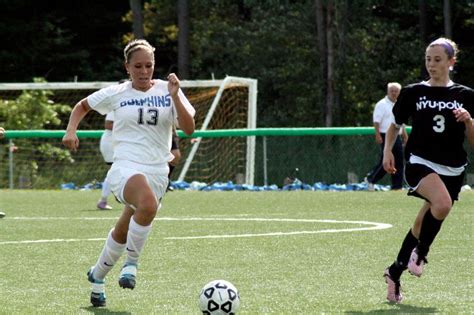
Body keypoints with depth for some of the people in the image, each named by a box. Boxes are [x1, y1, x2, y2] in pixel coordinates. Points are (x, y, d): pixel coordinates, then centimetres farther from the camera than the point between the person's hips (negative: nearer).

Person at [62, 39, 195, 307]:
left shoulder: (167, 91, 5)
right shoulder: (116, 94, 4)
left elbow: (189, 128, -4)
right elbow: (83, 106, 22)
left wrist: (175, 96, -15)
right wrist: (71, 131, 5)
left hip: (158, 172, 3)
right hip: (126, 168, -3)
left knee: (123, 232, 11)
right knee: (148, 204, -36)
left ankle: (98, 275, 38)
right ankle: (132, 263, -18)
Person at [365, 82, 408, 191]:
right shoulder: (382, 104, -7)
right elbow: (376, 121, -13)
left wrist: (404, 134, 21)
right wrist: (378, 135, -21)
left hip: (397, 136, 7)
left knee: (399, 162, 4)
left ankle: (397, 185, 7)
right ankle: (370, 179, 9)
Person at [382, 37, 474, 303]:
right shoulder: (413, 93, 4)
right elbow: (396, 125, 17)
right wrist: (388, 151, 1)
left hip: (452, 170, 3)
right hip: (420, 163, -2)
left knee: (423, 226, 5)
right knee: (443, 203, -32)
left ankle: (395, 272, 25)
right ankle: (420, 252, -9)